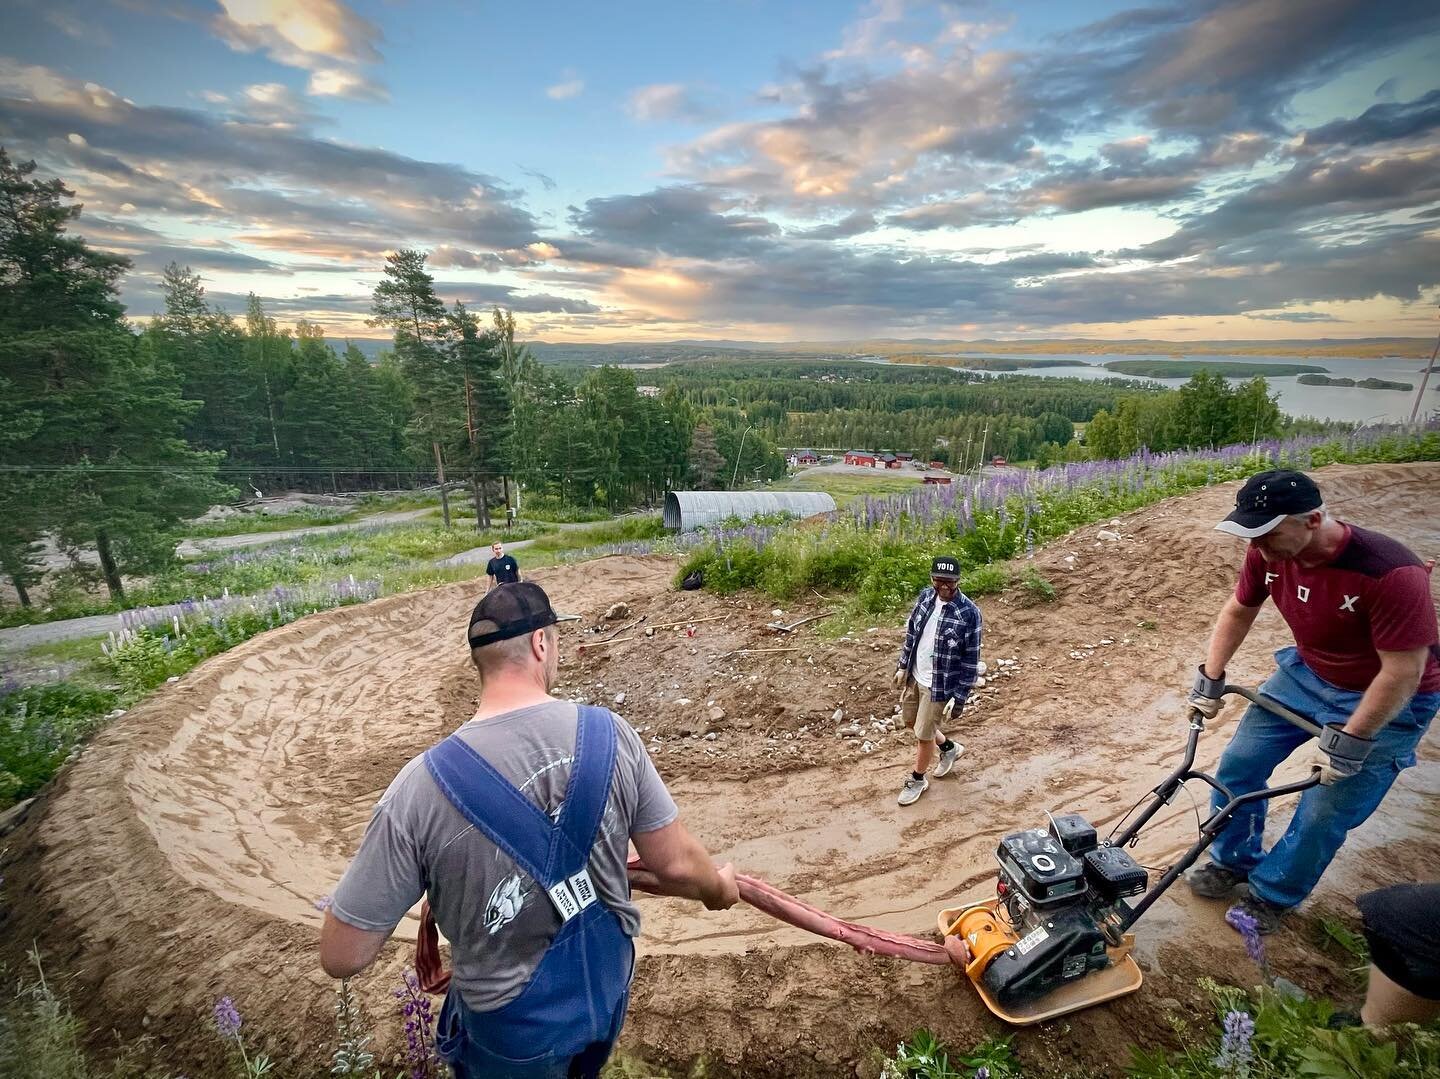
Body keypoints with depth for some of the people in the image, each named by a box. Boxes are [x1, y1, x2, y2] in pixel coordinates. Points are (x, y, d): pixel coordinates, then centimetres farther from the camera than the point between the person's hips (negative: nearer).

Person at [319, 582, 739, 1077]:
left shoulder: (423, 784, -29)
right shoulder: (608, 733, -23)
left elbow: (342, 956, -18)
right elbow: (676, 864, -14)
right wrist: (718, 887, 8)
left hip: (514, 1029, -1)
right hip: (608, 990, 2)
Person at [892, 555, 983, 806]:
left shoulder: (969, 613, -23)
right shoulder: (925, 597, -6)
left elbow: (971, 660, -17)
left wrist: (960, 696, -16)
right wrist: (903, 665, 11)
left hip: (939, 684, -6)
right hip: (914, 676, 7)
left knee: (924, 734, 6)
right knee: (911, 721, 23)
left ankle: (918, 780, 32)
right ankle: (949, 748, 48)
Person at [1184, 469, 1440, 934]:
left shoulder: (1391, 573, -34)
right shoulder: (1267, 553, -17)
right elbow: (1238, 611, 1)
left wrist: (1350, 741, -23)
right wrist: (1210, 678, 1)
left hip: (1385, 700, -5)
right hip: (1306, 672, 5)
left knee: (1322, 816, -1)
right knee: (1239, 763, 6)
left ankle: (1272, 895, 23)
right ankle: (1233, 862, 29)